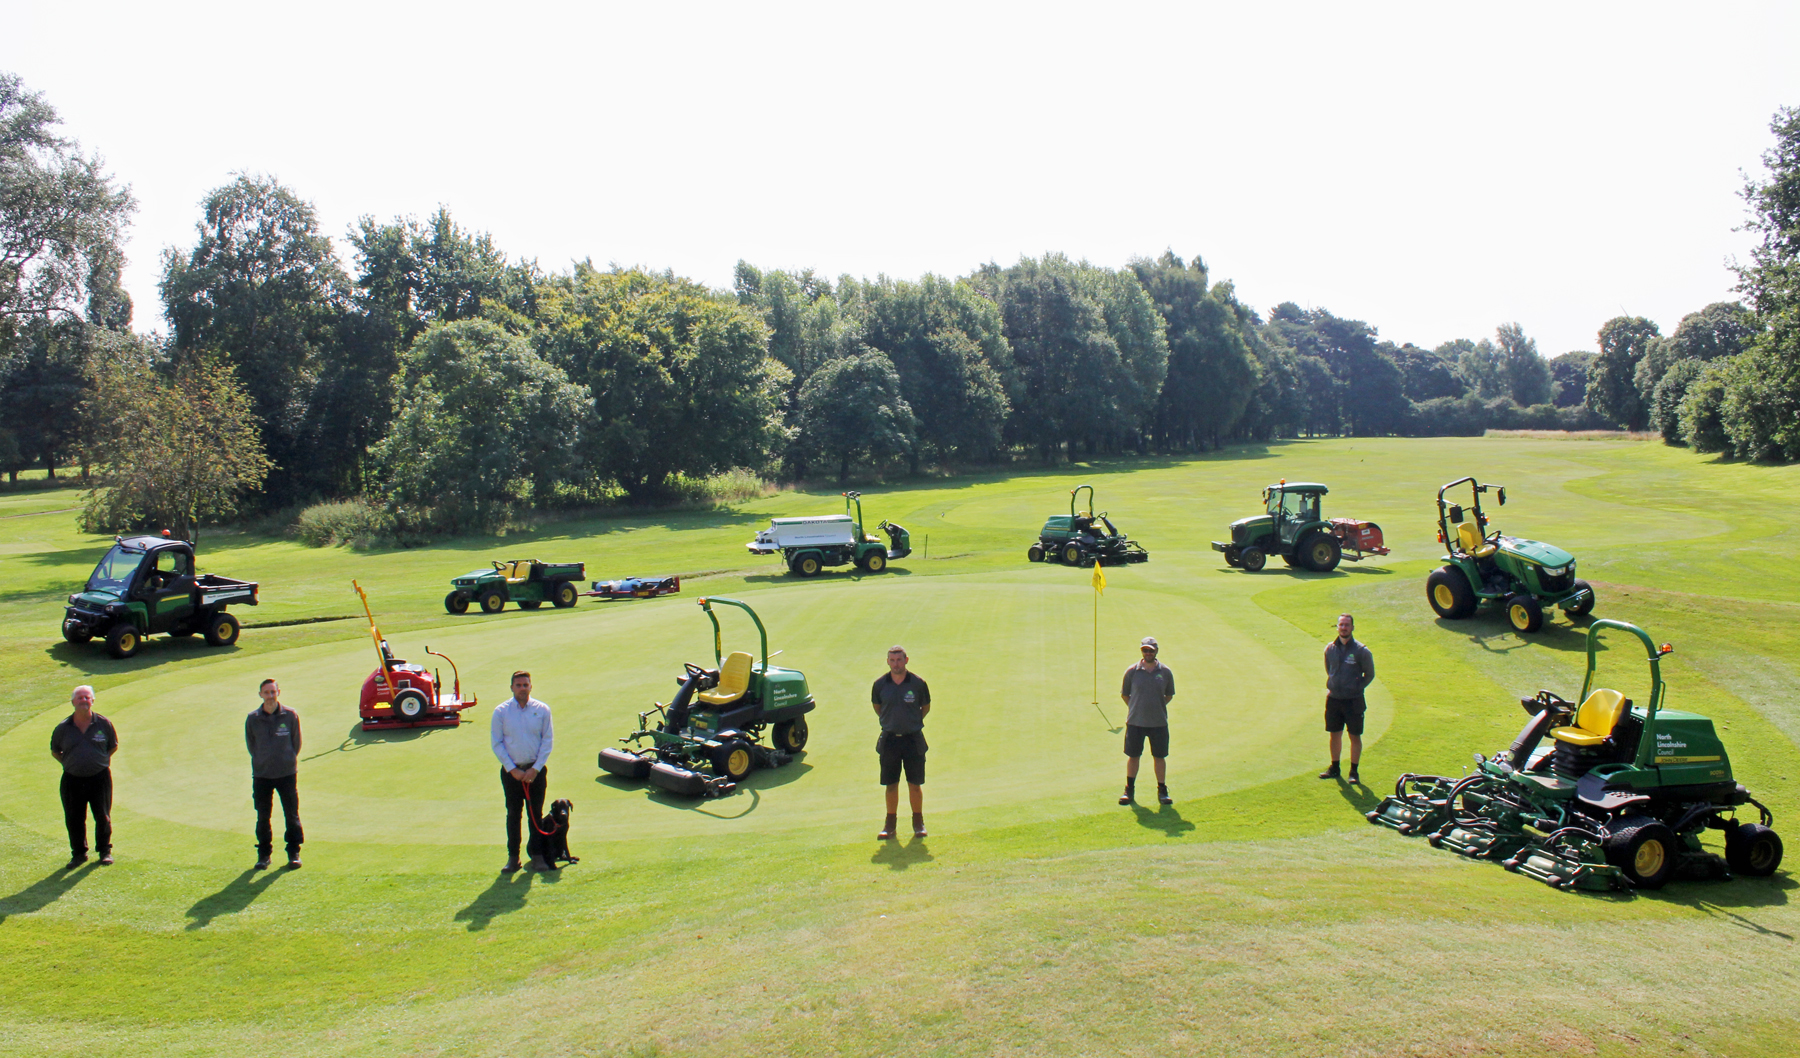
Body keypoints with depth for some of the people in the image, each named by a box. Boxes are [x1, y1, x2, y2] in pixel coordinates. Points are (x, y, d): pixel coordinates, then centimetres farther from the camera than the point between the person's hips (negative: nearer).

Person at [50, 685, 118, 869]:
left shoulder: (103, 724, -3)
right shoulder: (63, 728, -1)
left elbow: (113, 746, 12)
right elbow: (55, 751, 14)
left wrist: (101, 760, 4)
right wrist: (70, 764, 5)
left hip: (100, 777, -1)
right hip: (72, 779, 1)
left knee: (102, 817, 5)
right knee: (74, 819, 7)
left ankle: (104, 851, 22)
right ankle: (79, 853, 24)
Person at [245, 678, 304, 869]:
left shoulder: (291, 716, -6)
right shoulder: (252, 719, -3)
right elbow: (250, 745, 11)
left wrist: (288, 759, 8)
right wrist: (262, 761, 11)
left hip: (287, 773, -1)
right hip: (261, 775, 1)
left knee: (291, 815, 3)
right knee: (262, 817, 8)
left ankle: (294, 853, 15)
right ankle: (263, 854, 21)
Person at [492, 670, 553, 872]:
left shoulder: (542, 710, -1)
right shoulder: (501, 711, -1)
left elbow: (548, 740, 0)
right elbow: (497, 743, 0)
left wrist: (535, 769, -7)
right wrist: (512, 769, -8)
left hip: (536, 770, 0)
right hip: (511, 770, 0)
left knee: (536, 813, 4)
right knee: (513, 814, 4)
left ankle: (537, 855, 13)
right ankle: (512, 857, 12)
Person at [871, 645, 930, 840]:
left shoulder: (918, 683, -8)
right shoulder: (880, 684, -4)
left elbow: (926, 707, 8)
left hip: (913, 738, -1)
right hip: (889, 739, 1)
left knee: (915, 784, 5)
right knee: (891, 785, 7)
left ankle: (918, 822, 18)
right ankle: (890, 823, 18)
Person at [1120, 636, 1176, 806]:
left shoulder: (1165, 672, -1)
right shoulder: (1132, 671, -4)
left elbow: (1169, 695, 12)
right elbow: (1124, 694, 8)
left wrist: (1158, 706, 4)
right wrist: (1135, 708, 4)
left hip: (1159, 722, 0)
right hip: (1135, 722, 0)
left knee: (1159, 756, 8)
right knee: (1133, 756, 8)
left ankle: (1162, 791, 21)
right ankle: (1129, 790, 21)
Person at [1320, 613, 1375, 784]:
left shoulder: (1361, 651, -9)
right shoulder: (1330, 648, 3)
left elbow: (1369, 674, 2)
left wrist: (1357, 688, -4)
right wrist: (1329, 687, 8)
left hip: (1353, 700, -4)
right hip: (1333, 699, 4)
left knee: (1355, 736, 3)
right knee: (1335, 734, 12)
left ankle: (1354, 771, 12)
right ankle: (1334, 767, 25)